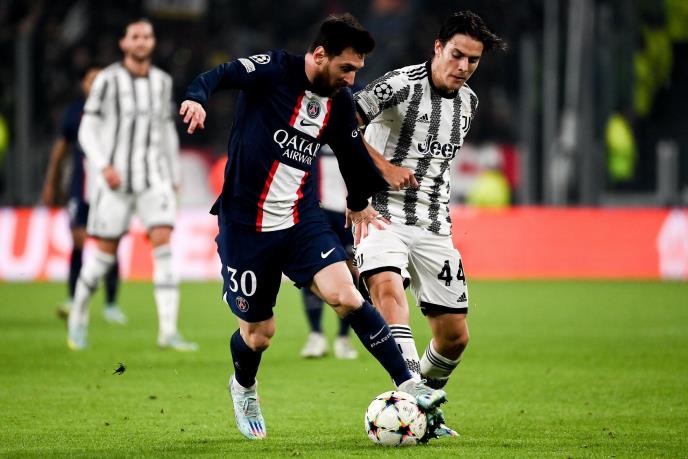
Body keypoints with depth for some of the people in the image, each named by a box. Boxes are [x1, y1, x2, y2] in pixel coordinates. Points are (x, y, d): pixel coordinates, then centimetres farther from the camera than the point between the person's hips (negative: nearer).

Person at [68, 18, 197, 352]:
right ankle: (79, 315, 28)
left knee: (164, 246, -13)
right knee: (105, 252, 3)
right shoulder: (107, 80, -6)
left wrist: (174, 180, 19)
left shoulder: (162, 82, 8)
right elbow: (88, 130, -6)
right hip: (116, 180, -3)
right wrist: (103, 166, -21)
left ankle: (168, 332, -17)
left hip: (155, 179, 3)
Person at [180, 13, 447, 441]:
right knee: (259, 331, 7)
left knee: (345, 296, -18)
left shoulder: (341, 101, 4)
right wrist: (197, 98, -50)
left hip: (302, 218, 4)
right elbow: (221, 75, -28)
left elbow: (352, 152, 21)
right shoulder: (274, 70, -13)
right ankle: (244, 388, 41)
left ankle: (408, 385, -16)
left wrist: (360, 203, 35)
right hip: (246, 223, -4)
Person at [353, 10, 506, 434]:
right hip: (384, 214, -6)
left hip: (434, 226, 6)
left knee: (455, 337, 4)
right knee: (388, 288, -35)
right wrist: (383, 166, -16)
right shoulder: (402, 85, -13)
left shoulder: (468, 101, 10)